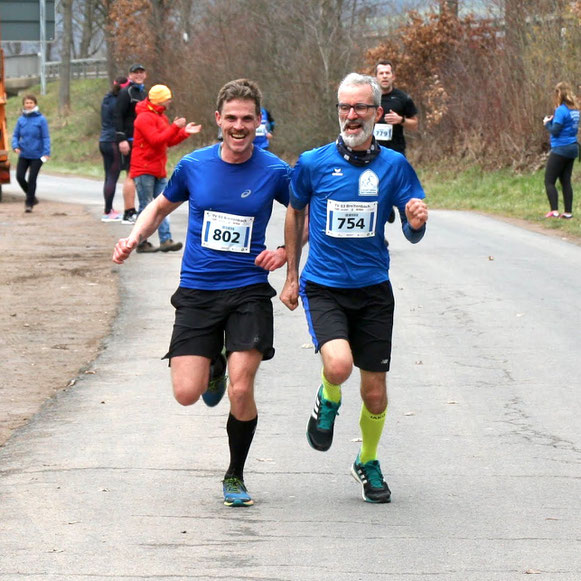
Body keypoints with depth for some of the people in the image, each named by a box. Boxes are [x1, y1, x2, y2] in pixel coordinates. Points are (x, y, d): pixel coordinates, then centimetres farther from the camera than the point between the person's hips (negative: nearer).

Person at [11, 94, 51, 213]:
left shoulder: (41, 119, -8)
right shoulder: (21, 120, 3)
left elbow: (46, 137, -9)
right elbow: (15, 135, 9)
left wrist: (46, 153, -17)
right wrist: (15, 146, -10)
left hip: (36, 155, -4)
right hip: (24, 154, 4)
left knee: (32, 179, -2)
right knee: (20, 176, -4)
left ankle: (29, 203, 11)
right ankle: (32, 197, 20)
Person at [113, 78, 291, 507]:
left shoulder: (275, 172, -4)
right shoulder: (193, 165, 1)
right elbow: (162, 206, 19)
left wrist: (286, 253, -5)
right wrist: (134, 238, 3)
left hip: (248, 290, -2)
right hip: (197, 291, 2)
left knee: (241, 391, -13)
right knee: (187, 393, -9)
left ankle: (236, 476, 12)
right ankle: (214, 367, 30)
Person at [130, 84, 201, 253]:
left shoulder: (161, 117, 19)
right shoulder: (145, 117, -13)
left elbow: (169, 141, 21)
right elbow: (156, 140, -23)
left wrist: (185, 132, 9)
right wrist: (175, 127, -21)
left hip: (158, 170, 9)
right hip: (144, 170, -9)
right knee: (147, 207, -5)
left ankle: (165, 240, 1)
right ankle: (141, 243, 0)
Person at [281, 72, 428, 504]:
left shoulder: (394, 166, -1)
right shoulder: (313, 164, -3)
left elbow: (413, 234, 3)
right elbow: (296, 213, 15)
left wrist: (416, 222, -21)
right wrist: (292, 276, 16)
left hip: (373, 289, 1)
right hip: (323, 287, -1)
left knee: (375, 393, 5)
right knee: (339, 365, -27)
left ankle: (368, 462, 33)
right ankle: (328, 401, 10)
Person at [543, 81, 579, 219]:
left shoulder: (561, 110, -16)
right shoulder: (575, 110, 9)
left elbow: (555, 131, -18)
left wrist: (547, 123, 0)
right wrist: (553, 121, 8)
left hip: (560, 149, -8)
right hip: (572, 148, 8)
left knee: (549, 181, -3)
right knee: (566, 181, 12)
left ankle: (554, 211, -14)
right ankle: (568, 212, 9)